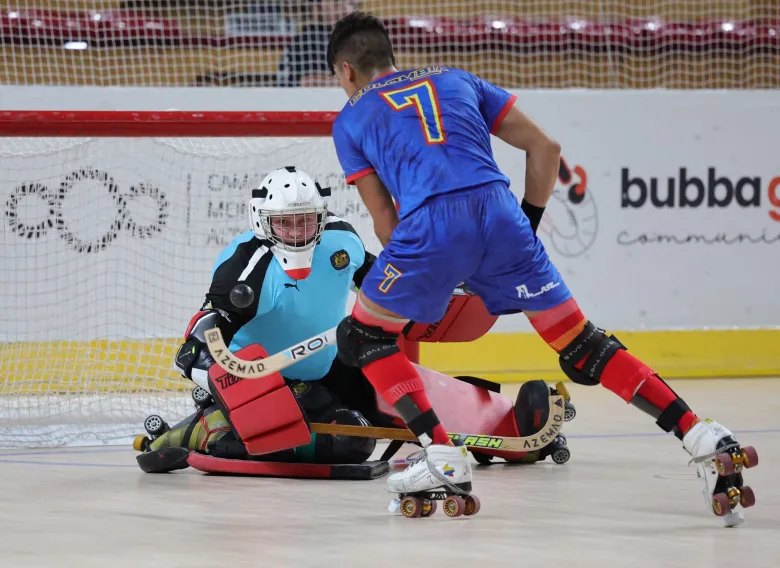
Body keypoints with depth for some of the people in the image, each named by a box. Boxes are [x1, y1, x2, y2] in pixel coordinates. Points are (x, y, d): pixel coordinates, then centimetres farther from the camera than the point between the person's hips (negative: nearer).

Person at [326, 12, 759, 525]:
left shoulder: (351, 120, 23)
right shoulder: (456, 81, 31)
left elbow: (385, 220, 19)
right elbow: (545, 147, 24)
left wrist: (427, 280, 32)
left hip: (429, 225, -4)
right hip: (499, 213, 4)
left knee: (365, 335, 17)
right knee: (580, 347, 11)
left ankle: (443, 457, 3)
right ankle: (705, 440, -1)